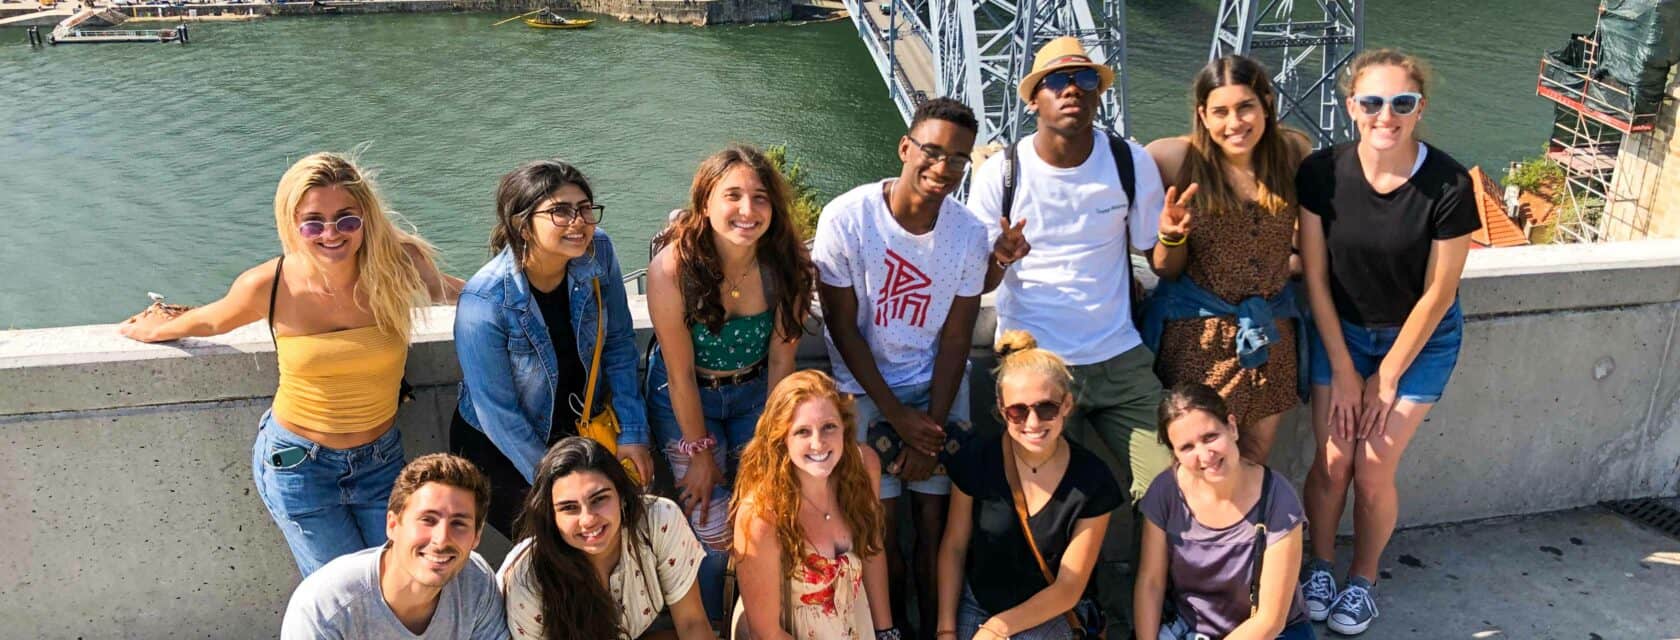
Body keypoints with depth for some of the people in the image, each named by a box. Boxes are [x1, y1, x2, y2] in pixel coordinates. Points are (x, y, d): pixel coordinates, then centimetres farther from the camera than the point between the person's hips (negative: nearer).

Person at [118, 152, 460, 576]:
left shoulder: (398, 265, -18)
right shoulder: (269, 286, -17)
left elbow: (453, 292, 6)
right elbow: (212, 321, 7)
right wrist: (156, 330, 23)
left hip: (382, 460, 2)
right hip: (296, 462, -1)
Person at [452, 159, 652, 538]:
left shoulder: (599, 253, -16)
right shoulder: (484, 302, -30)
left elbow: (619, 344, -3)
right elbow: (497, 413, -20)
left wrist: (632, 433, -5)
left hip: (582, 431, 4)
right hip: (500, 450, -4)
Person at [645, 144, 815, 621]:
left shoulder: (786, 266, -20)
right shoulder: (672, 268, -28)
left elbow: (780, 359, -10)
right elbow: (681, 373, -19)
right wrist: (700, 452, -11)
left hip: (754, 392, 3)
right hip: (685, 398, -2)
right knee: (713, 534, -6)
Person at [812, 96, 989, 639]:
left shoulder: (969, 233, -9)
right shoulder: (847, 218, -17)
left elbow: (955, 337, -4)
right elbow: (844, 329, -12)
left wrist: (932, 427, -11)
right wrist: (900, 417, -12)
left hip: (940, 389, 2)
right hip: (866, 388, -2)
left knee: (936, 522, -1)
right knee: (882, 524, -4)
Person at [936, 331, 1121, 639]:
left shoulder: (1093, 481, -12)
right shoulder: (975, 462, -9)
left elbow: (1068, 588, -8)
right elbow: (954, 547, 1)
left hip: (1051, 615, -2)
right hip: (976, 607, 2)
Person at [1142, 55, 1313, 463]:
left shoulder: (1292, 151, -1)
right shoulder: (1180, 162, -12)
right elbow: (1167, 271, -6)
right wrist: (1172, 236, -23)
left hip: (1271, 332, 4)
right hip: (1197, 334, -4)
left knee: (1256, 457, 15)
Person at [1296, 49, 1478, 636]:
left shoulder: (1449, 185, -23)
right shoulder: (1321, 173, -18)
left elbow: (1438, 294, -14)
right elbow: (1315, 278, -10)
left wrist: (1387, 377, -8)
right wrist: (1343, 371, -8)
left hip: (1421, 338, -1)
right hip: (1341, 330, 1)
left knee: (1374, 471, -3)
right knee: (1332, 461, -1)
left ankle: (1363, 580, 23)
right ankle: (1320, 564, 26)